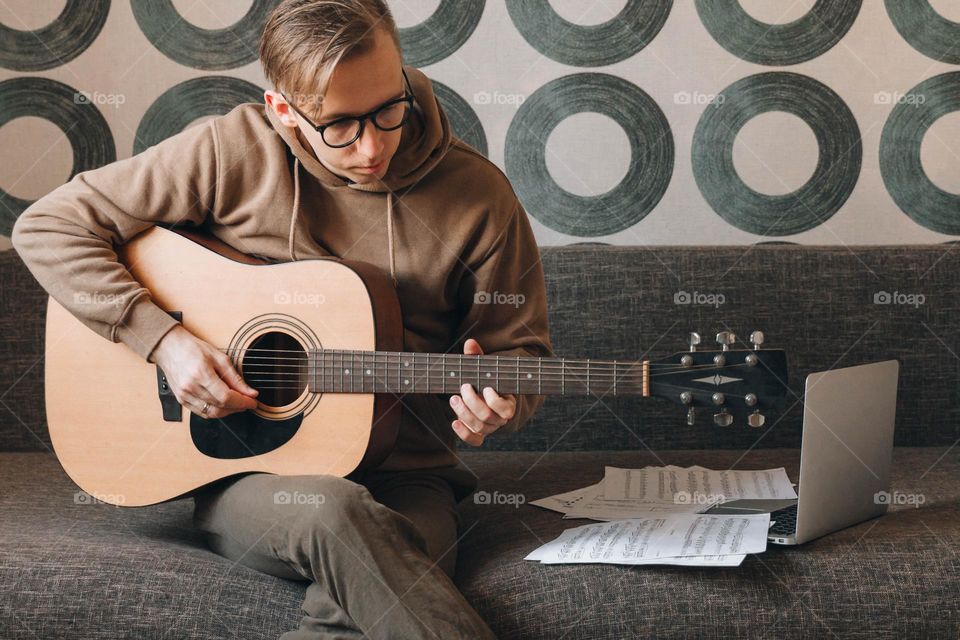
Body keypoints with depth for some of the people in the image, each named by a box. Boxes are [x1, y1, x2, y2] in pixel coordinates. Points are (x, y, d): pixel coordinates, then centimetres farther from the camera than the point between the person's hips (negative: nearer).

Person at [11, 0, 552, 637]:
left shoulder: (476, 194, -2)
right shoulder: (231, 153, -6)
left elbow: (519, 346, 10)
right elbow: (48, 226, -2)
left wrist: (498, 405, -14)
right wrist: (164, 337, -12)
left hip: (401, 480, 0)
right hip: (246, 470, 0)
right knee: (336, 513, -36)